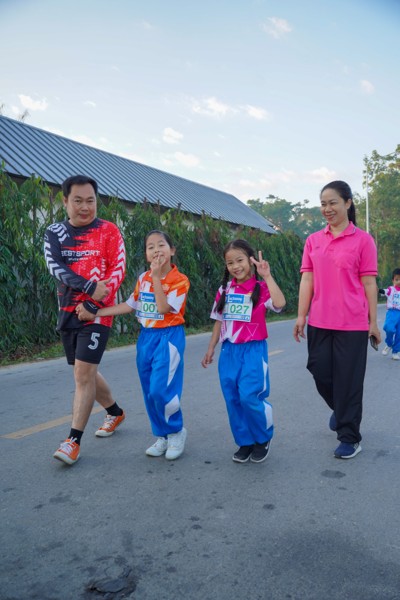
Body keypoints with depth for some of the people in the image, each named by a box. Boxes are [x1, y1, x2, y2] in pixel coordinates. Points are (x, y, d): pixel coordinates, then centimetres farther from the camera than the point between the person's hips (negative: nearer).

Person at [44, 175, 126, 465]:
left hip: (98, 312, -5)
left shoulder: (108, 230, -2)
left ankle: (74, 440, -1)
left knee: (84, 372, -10)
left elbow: (118, 268, -8)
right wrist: (90, 287, -23)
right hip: (68, 311, 5)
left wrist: (95, 302, -19)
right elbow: (55, 266, -9)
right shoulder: (54, 232, 6)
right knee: (85, 371, 15)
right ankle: (116, 412, 38)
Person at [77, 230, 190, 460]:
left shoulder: (180, 280, -12)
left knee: (161, 390, -12)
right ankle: (162, 436, 26)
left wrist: (157, 277, -22)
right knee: (150, 392, 10)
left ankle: (176, 432, 13)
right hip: (146, 337, 6)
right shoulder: (143, 278, 6)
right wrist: (94, 314, 4)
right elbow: (129, 306, 9)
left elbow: (163, 308, -22)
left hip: (168, 337, -6)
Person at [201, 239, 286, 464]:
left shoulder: (261, 288, -6)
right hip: (229, 351, 5)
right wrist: (211, 349, 14)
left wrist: (267, 276, -25)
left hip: (253, 350, -5)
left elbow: (279, 303, -28)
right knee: (233, 400, 7)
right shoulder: (225, 290, 8)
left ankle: (263, 438, 17)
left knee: (249, 397, -11)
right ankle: (245, 442, 25)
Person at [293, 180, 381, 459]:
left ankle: (350, 438, 20)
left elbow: (369, 283, -3)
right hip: (319, 322, 4)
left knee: (348, 380, 3)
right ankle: (340, 409, 43)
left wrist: (373, 321, -3)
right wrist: (301, 315, 0)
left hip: (352, 324, -4)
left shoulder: (363, 239, -3)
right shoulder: (313, 241, 7)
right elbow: (307, 280, 5)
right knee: (320, 373, 11)